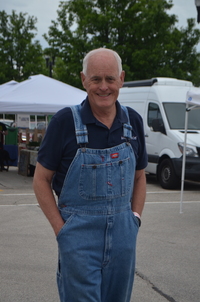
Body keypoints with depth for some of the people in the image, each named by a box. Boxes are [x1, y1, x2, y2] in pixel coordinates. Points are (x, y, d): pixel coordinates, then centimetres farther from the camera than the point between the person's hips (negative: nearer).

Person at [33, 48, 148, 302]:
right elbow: (41, 179, -4)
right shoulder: (65, 121, -9)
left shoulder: (133, 121, 4)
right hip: (79, 233, -4)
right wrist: (61, 229, -10)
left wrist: (135, 217, 4)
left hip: (123, 233, 4)